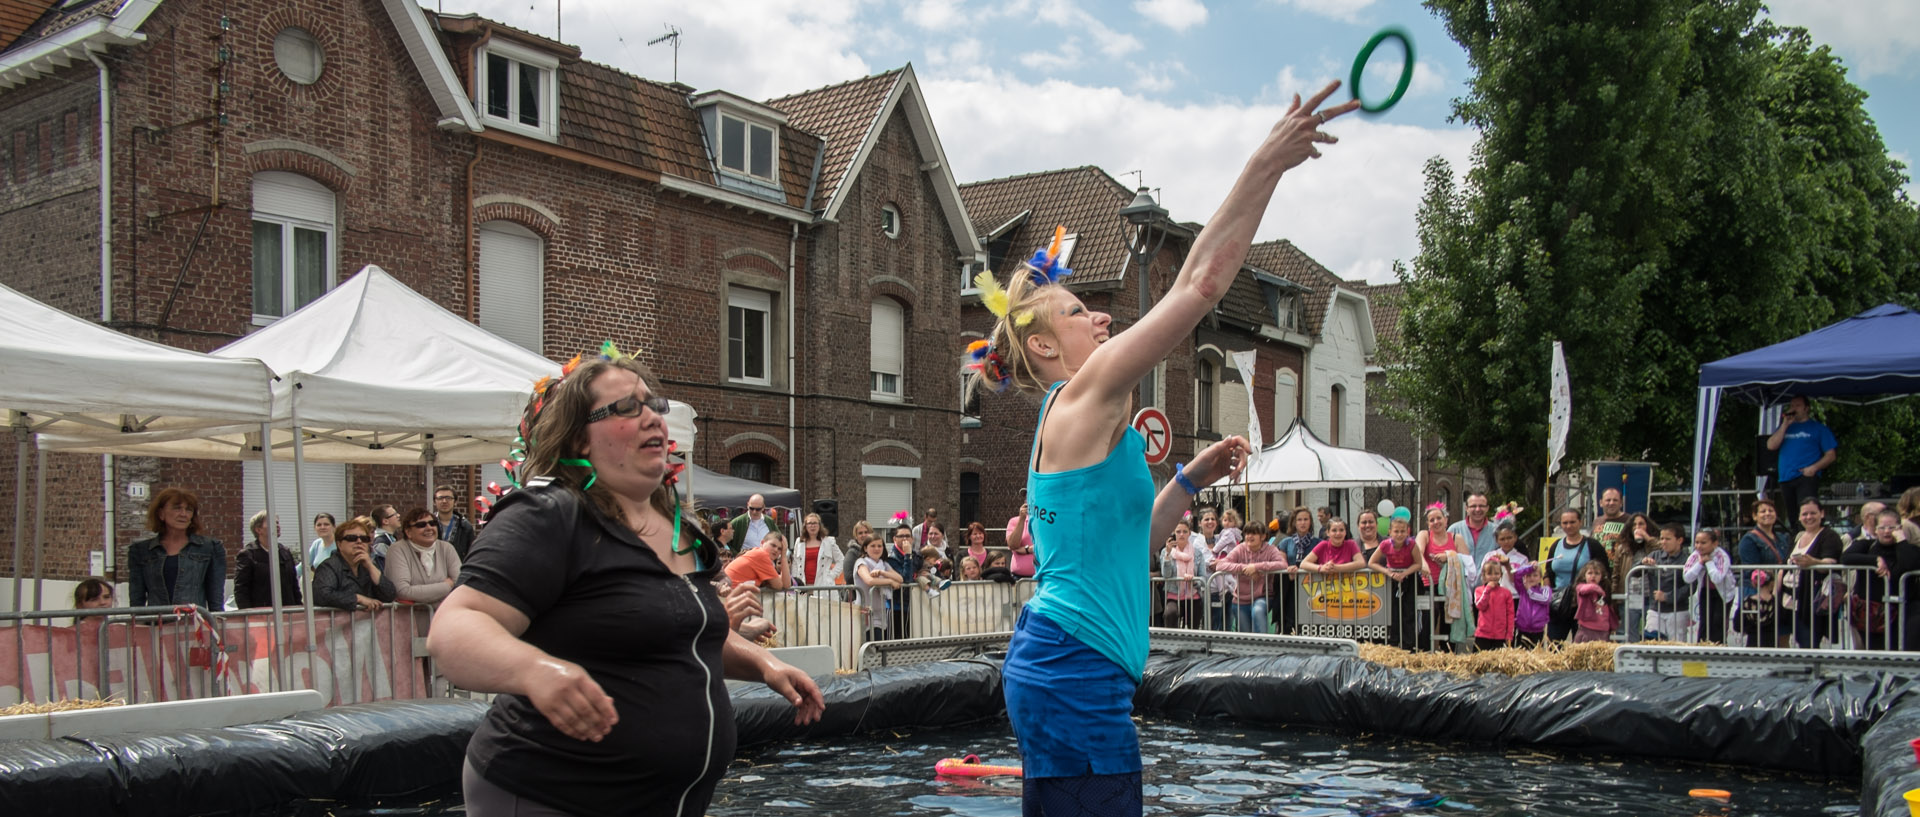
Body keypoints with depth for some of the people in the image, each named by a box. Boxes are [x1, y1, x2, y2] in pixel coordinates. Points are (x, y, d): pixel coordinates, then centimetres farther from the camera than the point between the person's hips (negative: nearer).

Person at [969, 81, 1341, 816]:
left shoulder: (1067, 422, 19)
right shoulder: (1084, 397, -9)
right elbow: (1202, 282, -13)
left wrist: (1191, 480, 18)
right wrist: (1265, 165, -10)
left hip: (1055, 665, 10)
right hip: (1076, 671, -10)